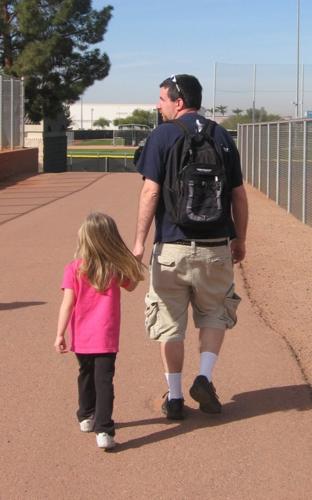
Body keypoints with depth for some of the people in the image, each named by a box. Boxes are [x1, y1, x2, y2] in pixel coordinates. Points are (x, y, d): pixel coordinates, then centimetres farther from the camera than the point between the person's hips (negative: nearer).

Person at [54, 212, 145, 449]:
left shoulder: (73, 270, -10)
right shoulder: (116, 268, -6)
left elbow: (67, 304, -11)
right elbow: (131, 285, 13)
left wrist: (60, 334, -6)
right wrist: (134, 266, 27)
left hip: (81, 338, 1)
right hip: (106, 337, -1)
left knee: (86, 375, 22)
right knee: (104, 381, -2)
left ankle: (86, 417, 38)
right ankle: (103, 430, -13)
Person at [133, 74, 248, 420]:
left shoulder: (163, 135, -4)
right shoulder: (222, 136, 7)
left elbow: (151, 191, -10)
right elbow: (238, 195, 9)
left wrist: (139, 242, -8)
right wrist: (240, 239, 18)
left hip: (172, 247, -2)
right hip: (215, 247, 3)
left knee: (169, 323, 9)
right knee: (214, 313, 20)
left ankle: (175, 398, 14)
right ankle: (204, 378, 3)